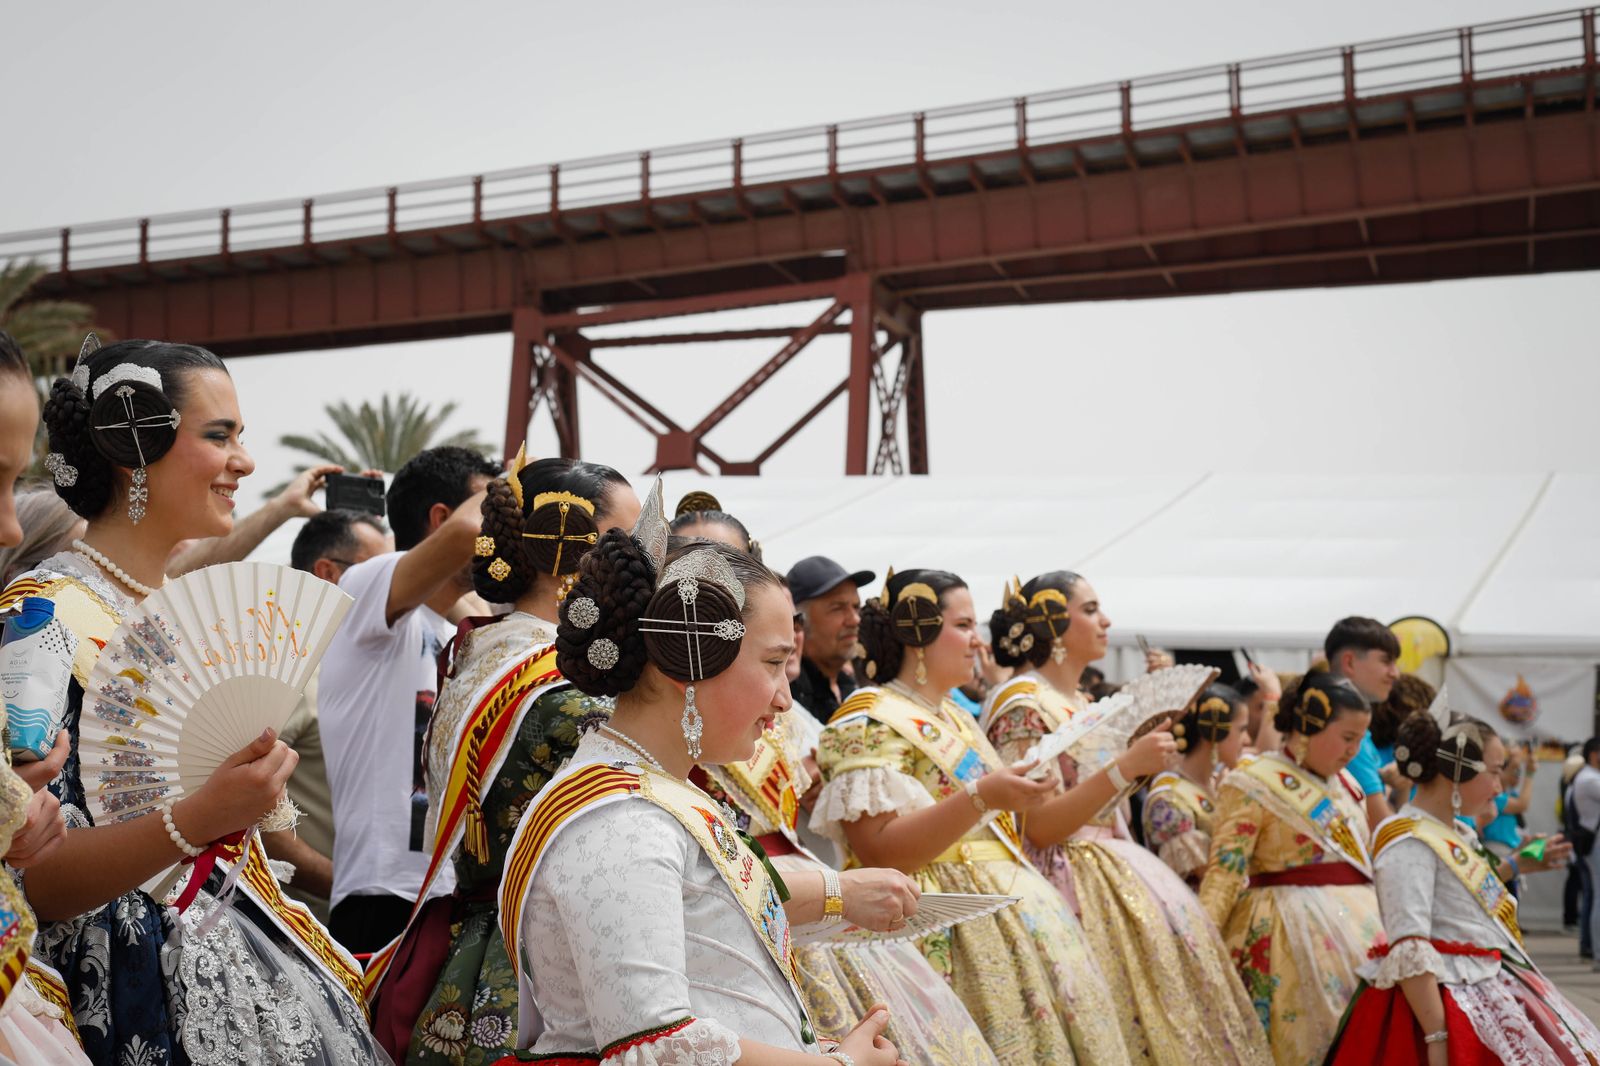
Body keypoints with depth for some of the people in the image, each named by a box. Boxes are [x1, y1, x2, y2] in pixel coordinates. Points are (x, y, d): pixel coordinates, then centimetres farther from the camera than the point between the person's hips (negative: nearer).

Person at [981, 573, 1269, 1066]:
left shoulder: (1080, 703, 16)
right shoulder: (1022, 703, -12)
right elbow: (1039, 827, -20)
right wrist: (1126, 766, -25)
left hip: (1117, 877, 9)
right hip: (1073, 885, -9)